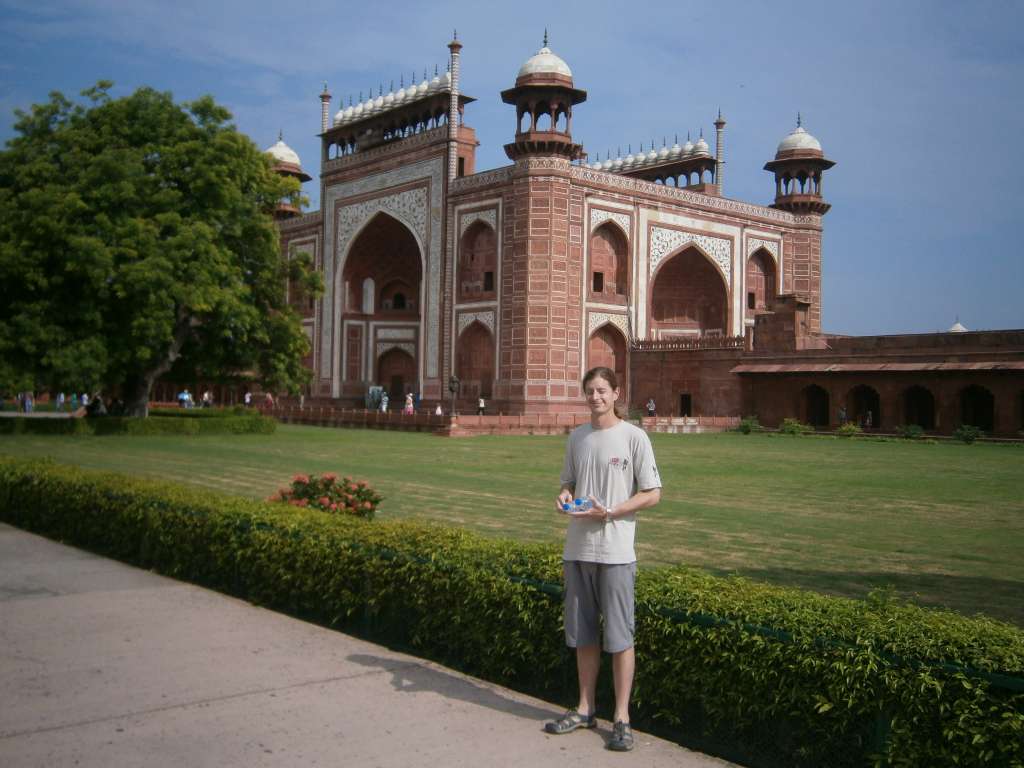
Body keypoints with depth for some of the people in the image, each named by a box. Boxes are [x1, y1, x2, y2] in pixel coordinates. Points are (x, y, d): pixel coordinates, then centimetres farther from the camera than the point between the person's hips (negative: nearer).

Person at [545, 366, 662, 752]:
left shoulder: (634, 437, -6)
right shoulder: (576, 437, 11)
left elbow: (652, 494, -7)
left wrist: (608, 512, -17)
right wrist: (564, 496, -4)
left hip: (615, 551, -6)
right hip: (577, 549, 6)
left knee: (619, 636, 0)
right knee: (582, 633, 13)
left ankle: (621, 718, 9)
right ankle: (586, 708, 26)